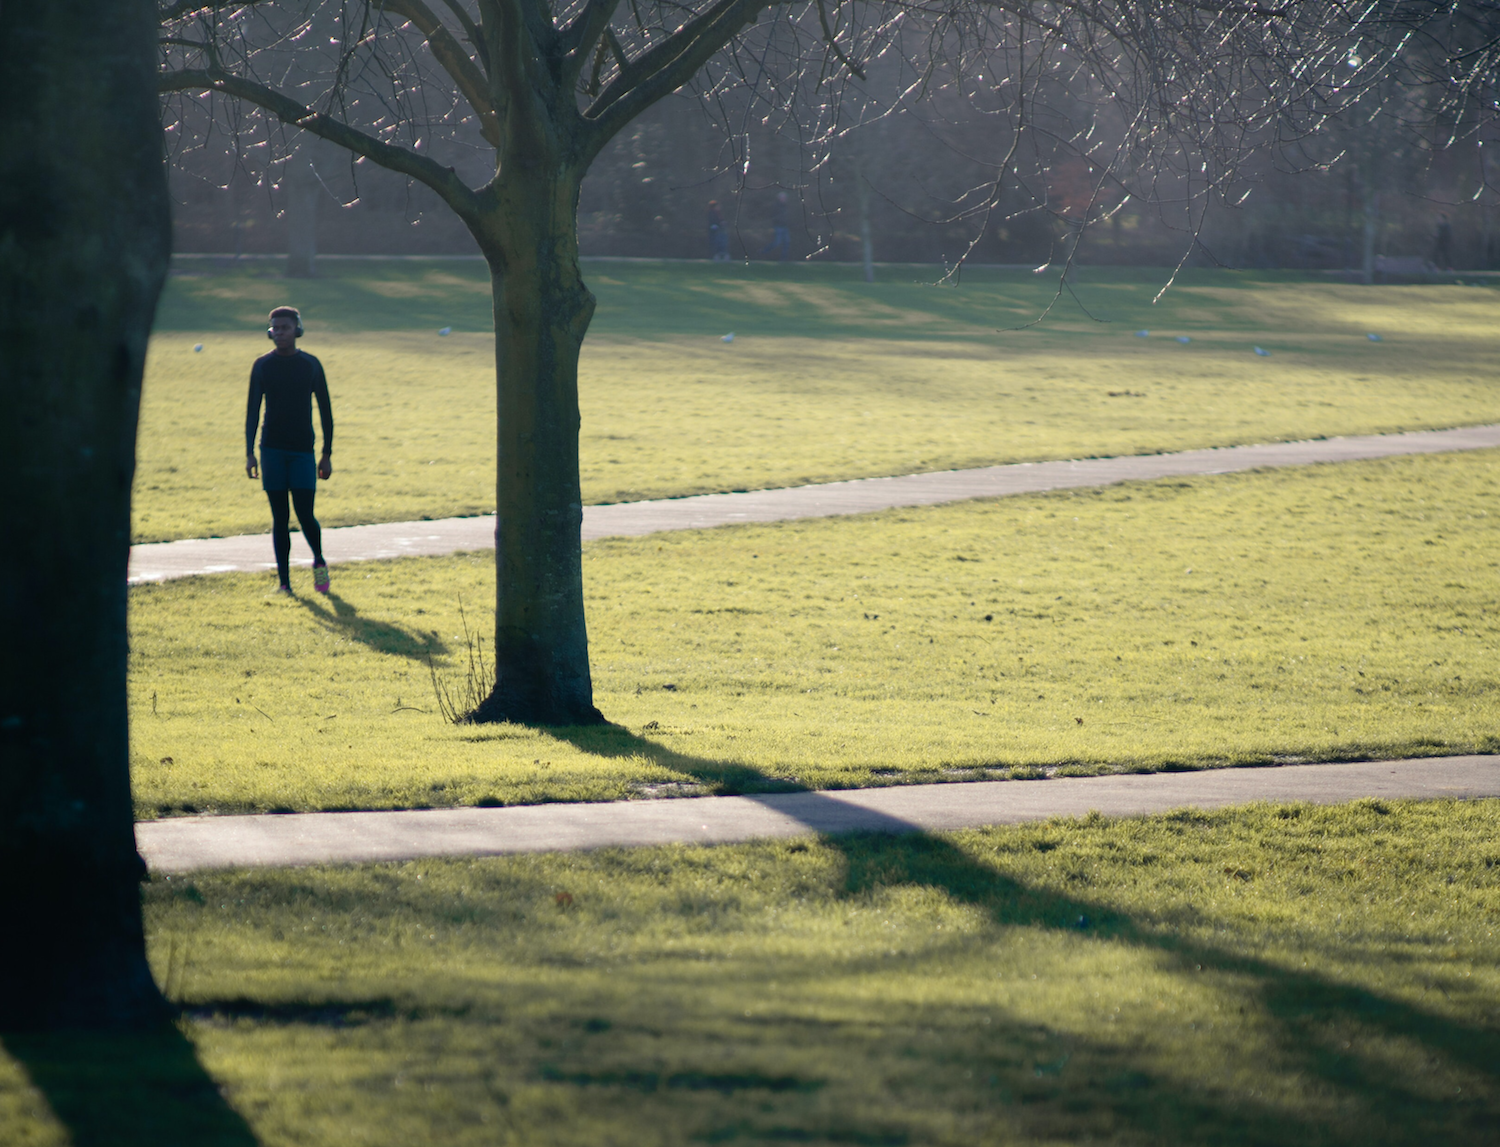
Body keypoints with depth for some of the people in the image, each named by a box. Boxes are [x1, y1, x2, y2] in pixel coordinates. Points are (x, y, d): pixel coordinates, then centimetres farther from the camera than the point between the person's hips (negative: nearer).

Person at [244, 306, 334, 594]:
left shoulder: (310, 365, 2)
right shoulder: (263, 366, 5)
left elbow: (325, 410, 6)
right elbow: (252, 410, 6)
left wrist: (327, 455, 2)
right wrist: (250, 454, -1)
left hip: (302, 450, -1)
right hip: (272, 449, 1)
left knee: (305, 514, -8)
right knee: (279, 518, 1)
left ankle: (319, 561, 19)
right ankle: (284, 582, 5)